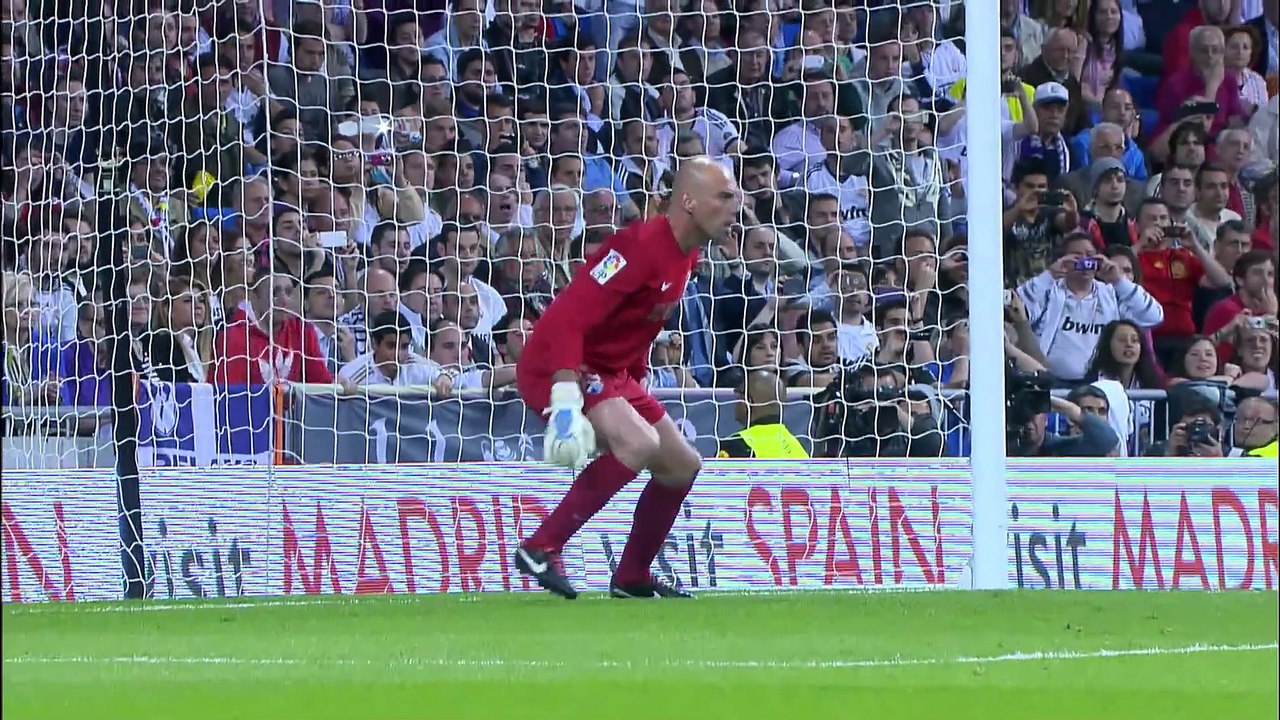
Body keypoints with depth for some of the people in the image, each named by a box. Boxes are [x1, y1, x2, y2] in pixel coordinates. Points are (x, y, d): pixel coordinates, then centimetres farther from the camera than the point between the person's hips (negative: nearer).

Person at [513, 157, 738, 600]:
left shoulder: (685, 256, 8)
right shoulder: (641, 247, -23)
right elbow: (567, 318, -32)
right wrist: (566, 401, -39)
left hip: (610, 372, 10)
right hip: (555, 366, -10)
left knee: (681, 466, 13)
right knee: (638, 444, -31)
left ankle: (632, 578, 26)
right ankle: (540, 550, -24)